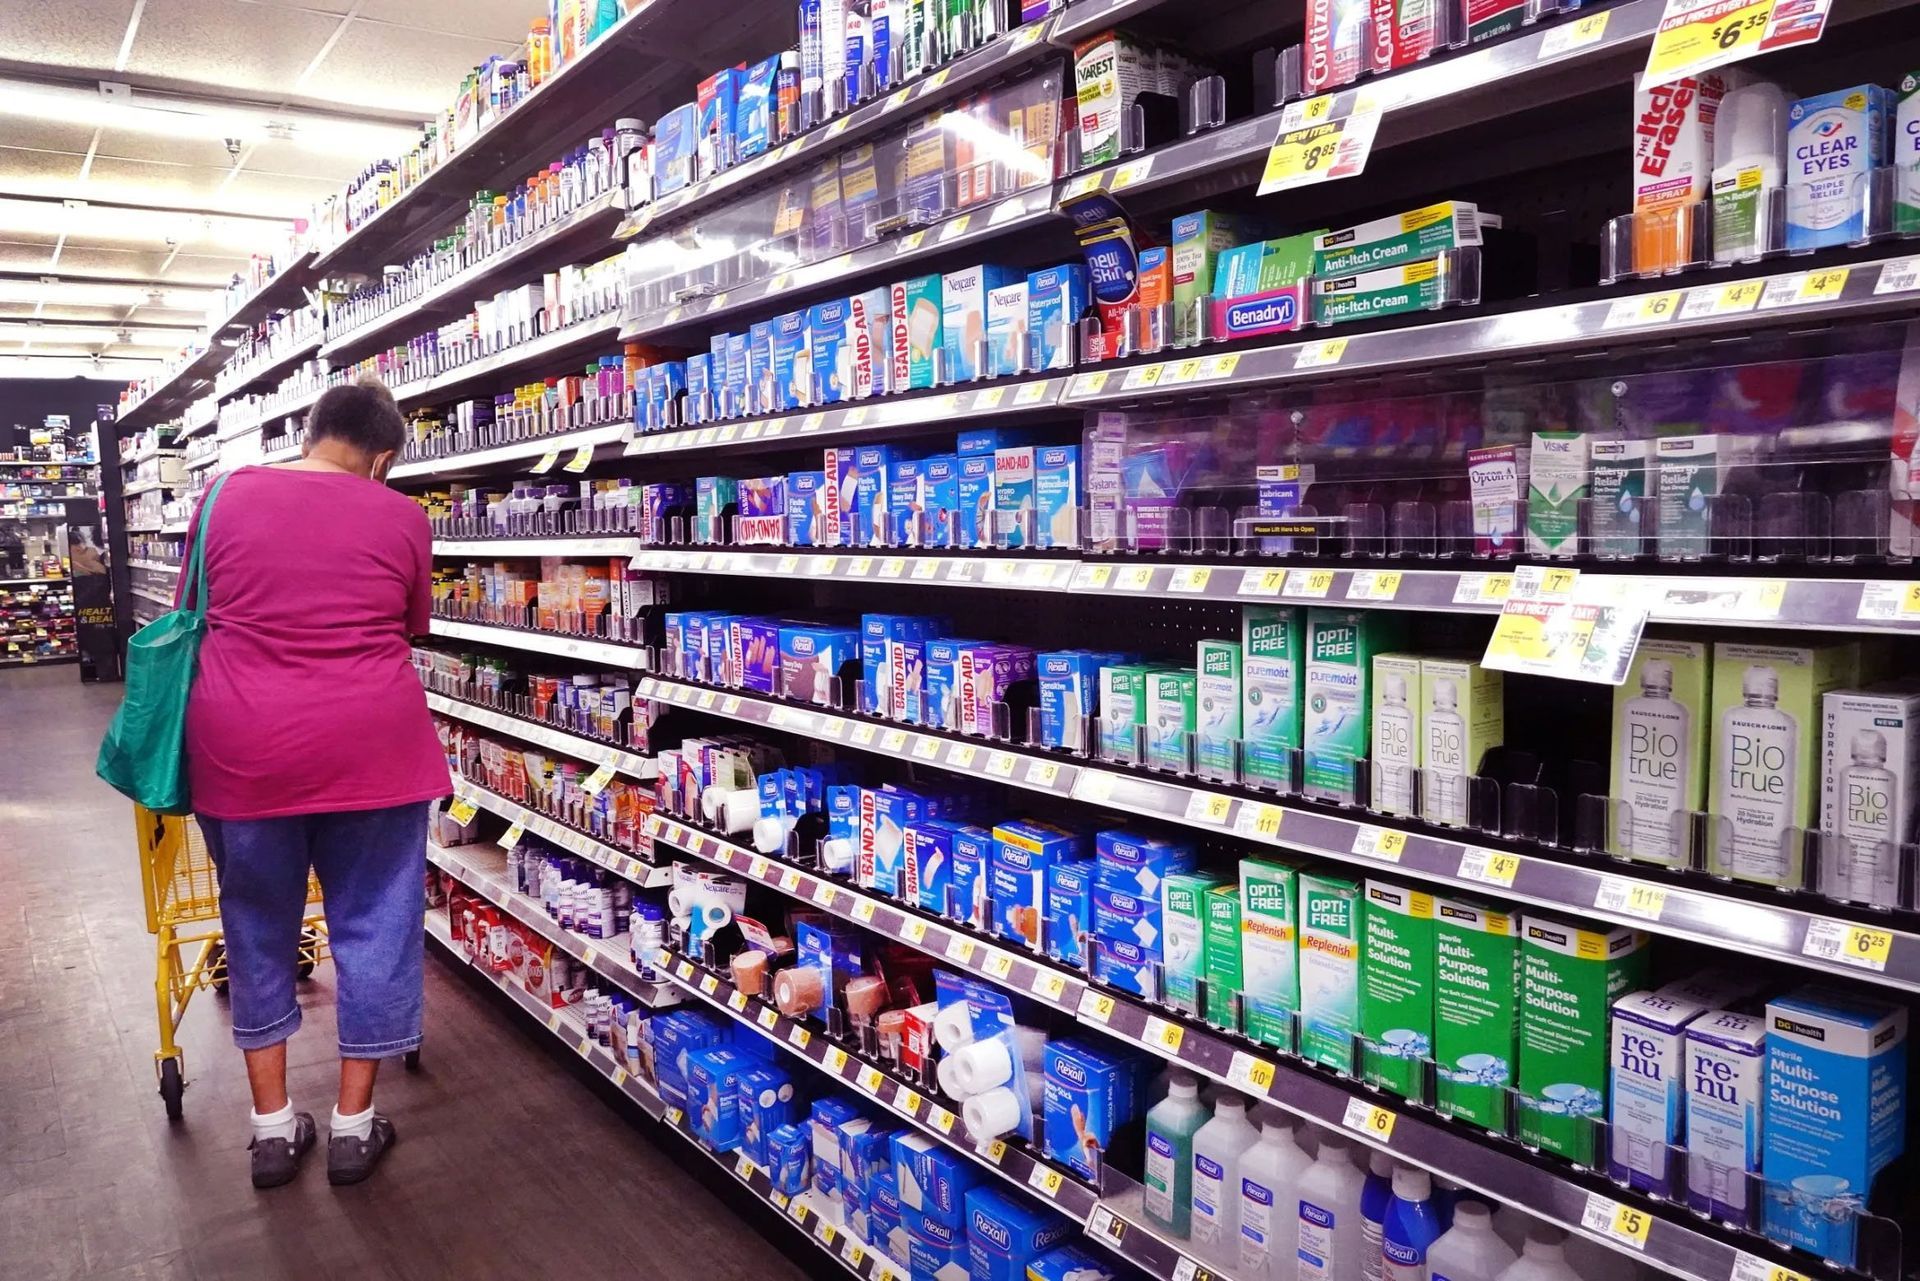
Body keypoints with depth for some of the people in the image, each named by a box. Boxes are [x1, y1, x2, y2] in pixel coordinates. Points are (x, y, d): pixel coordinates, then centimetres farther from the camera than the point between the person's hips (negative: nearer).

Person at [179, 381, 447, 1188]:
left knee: (258, 929, 17)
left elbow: (195, 617, 16)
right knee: (372, 926, 11)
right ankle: (354, 1126, 21)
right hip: (369, 745, -2)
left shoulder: (225, 498, 5)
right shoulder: (401, 517, 0)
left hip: (243, 745, 2)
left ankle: (272, 1127, 26)